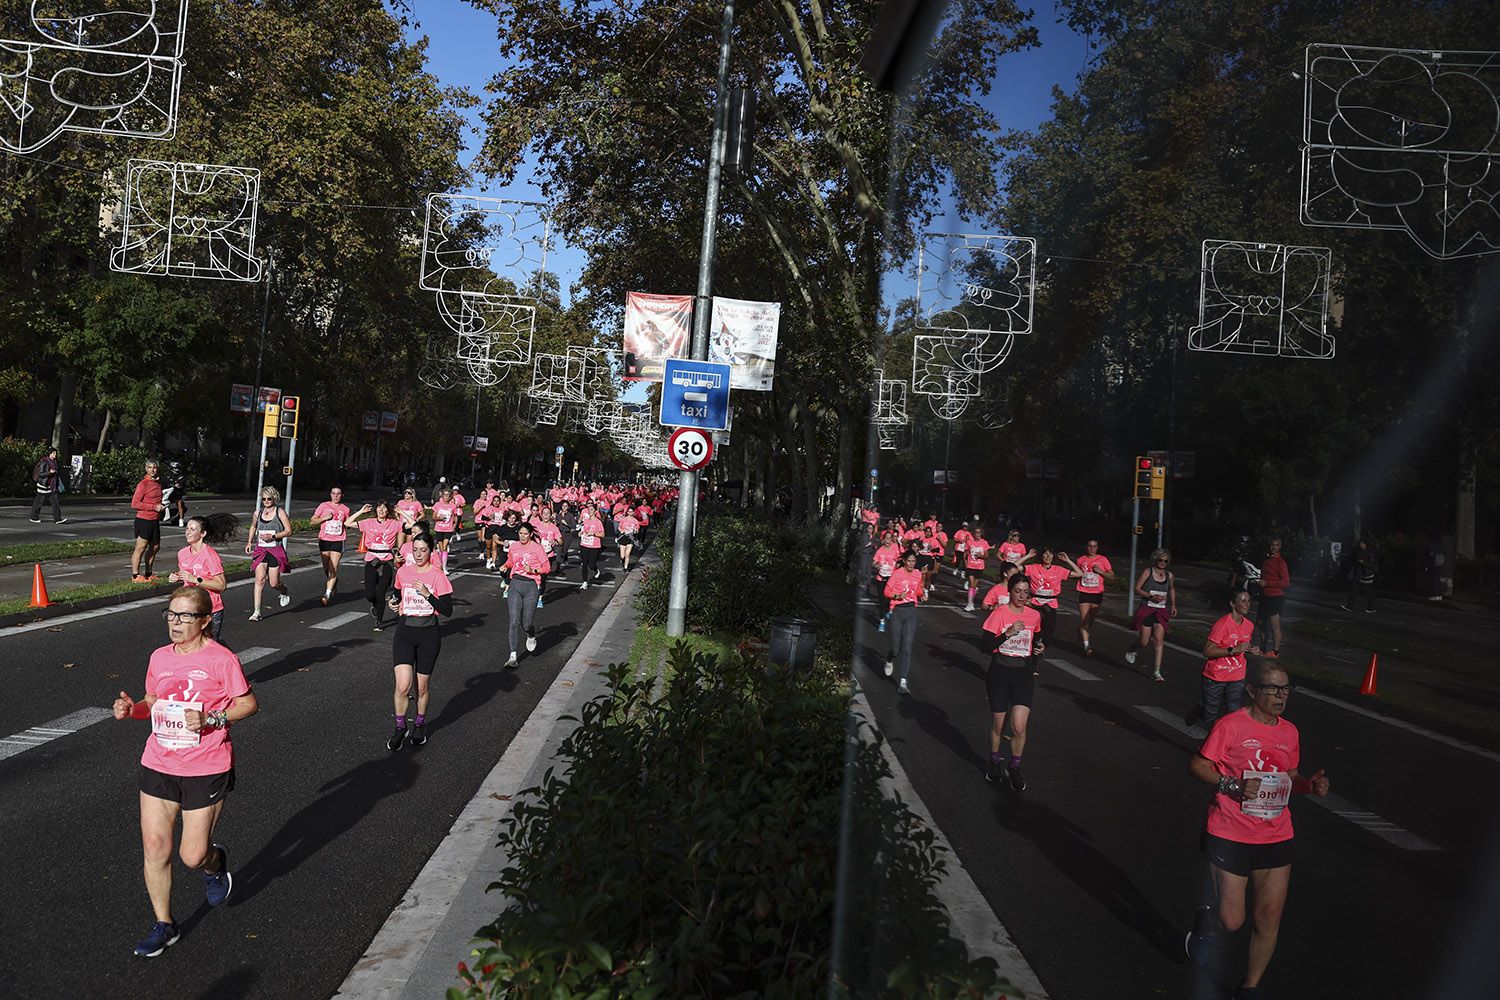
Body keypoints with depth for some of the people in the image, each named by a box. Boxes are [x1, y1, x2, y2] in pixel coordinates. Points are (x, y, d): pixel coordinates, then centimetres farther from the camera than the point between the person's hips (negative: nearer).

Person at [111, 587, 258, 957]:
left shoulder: (221, 659, -11)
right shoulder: (160, 658, 5)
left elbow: (248, 703, -6)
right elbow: (153, 702, 18)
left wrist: (212, 719, -21)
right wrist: (132, 708, -3)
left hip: (206, 770, -5)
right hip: (158, 765, 5)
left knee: (193, 855, -1)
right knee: (154, 847, 4)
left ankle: (215, 863, 37)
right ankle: (164, 925, 22)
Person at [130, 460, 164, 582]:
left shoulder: (158, 484, 13)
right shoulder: (143, 484, -11)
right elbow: (134, 504, -17)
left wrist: (161, 508, 10)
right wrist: (154, 507, -18)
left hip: (155, 521, 8)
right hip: (143, 520, -8)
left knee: (155, 547, 14)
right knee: (140, 548, -6)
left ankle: (148, 574, 25)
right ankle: (135, 576, -3)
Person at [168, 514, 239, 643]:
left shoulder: (209, 555, -16)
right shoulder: (182, 553, 5)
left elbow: (221, 584, -19)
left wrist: (196, 580, -25)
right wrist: (177, 578, 0)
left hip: (211, 611, -6)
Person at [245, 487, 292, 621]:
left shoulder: (280, 512, -3)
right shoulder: (258, 513, 10)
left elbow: (289, 531, -6)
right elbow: (254, 527, 30)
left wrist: (272, 536, -17)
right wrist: (249, 542, 17)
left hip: (276, 551, -3)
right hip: (260, 550, 3)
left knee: (274, 583, 0)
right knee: (260, 578, -11)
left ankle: (285, 593, 37)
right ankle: (257, 612, -10)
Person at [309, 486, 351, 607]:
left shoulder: (345, 509, 7)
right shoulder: (324, 506, 3)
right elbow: (313, 521, 3)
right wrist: (325, 518, -12)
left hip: (338, 541, -1)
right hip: (324, 540, 1)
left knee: (333, 568, -9)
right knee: (326, 568, 9)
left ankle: (327, 595, -8)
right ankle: (333, 581, 40)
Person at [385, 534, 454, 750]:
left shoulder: (437, 576, -8)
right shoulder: (403, 571, 4)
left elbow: (447, 610, -11)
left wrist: (427, 594, -22)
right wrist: (395, 602, 3)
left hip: (429, 634, -2)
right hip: (405, 631, 2)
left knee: (422, 686, 10)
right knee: (403, 686, -11)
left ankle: (420, 724, 34)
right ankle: (400, 728, 10)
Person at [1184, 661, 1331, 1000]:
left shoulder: (1289, 732, 6)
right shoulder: (1231, 726, -13)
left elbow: (1290, 778, 18)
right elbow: (1196, 765, -9)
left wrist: (1311, 785, -3)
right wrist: (1232, 785, -23)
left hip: (1276, 838, 5)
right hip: (1230, 836, -5)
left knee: (1269, 919, 7)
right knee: (1232, 921, -2)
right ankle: (1207, 921, 35)